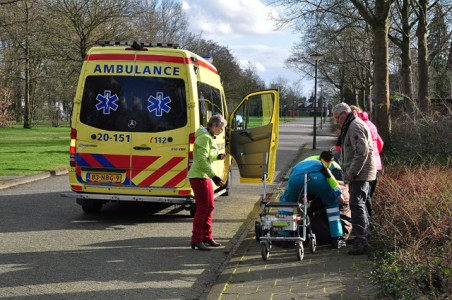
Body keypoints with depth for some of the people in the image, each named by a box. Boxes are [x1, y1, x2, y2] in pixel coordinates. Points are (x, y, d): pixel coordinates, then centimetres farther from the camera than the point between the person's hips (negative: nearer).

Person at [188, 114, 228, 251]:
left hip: (205, 177, 10)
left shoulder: (209, 138, 14)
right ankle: (196, 240, -2)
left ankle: (207, 237, 24)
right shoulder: (204, 138, -17)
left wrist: (218, 156, 6)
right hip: (198, 177, -10)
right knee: (202, 208, -8)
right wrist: (214, 177, -26)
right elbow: (202, 161, -24)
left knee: (209, 207, 15)